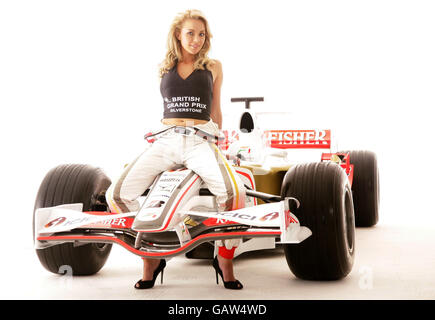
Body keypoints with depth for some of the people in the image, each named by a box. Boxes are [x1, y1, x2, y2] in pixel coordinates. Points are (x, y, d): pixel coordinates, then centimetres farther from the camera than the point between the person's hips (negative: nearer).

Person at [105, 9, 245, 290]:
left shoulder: (213, 67, 13)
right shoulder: (164, 68, 15)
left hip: (201, 142, -2)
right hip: (166, 140, 2)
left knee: (233, 191, -33)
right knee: (117, 194, -20)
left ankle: (224, 261, -14)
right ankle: (151, 260, -5)